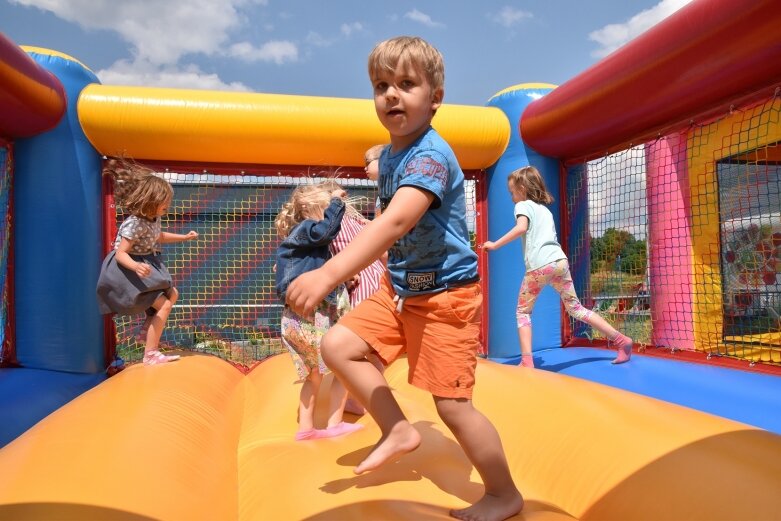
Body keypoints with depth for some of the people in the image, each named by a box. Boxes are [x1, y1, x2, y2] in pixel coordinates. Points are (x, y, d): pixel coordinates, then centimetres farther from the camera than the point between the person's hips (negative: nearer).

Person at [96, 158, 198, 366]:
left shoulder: (154, 218, 1)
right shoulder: (134, 224, -28)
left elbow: (159, 236, 24)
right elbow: (120, 254, -30)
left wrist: (184, 237, 25)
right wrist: (136, 266, -49)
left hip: (147, 265, 10)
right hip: (129, 270, -10)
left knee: (172, 294, 16)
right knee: (164, 305, -14)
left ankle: (146, 332, 25)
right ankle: (150, 354, -7)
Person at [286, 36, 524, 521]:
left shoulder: (431, 155, -23)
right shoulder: (388, 155, 5)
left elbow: (396, 222, -39)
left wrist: (329, 273, -47)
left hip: (446, 295, -8)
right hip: (400, 289, 8)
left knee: (453, 404, -2)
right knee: (338, 345, 3)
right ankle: (398, 430, 17)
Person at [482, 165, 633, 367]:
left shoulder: (523, 205, 6)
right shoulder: (545, 208, 28)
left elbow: (521, 228, -14)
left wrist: (495, 244, -10)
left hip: (539, 265, -6)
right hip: (560, 260, 7)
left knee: (523, 312, 8)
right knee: (575, 307, 18)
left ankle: (527, 362, -2)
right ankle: (621, 340, 17)